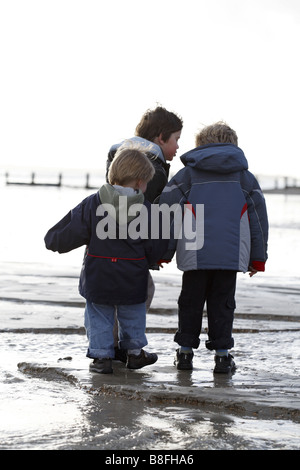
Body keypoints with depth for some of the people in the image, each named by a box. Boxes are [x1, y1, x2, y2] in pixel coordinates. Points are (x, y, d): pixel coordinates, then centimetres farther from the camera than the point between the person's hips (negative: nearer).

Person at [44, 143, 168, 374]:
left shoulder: (92, 204, -9)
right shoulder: (146, 210, -10)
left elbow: (65, 235, -9)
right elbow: (154, 251, -3)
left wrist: (53, 241, 12)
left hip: (98, 281, 0)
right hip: (132, 284, 0)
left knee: (99, 316, 14)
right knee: (133, 315, 21)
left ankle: (101, 356, 10)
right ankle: (135, 352, 31)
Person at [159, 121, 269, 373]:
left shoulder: (187, 175, 8)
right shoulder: (245, 178, 13)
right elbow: (259, 218, 14)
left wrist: (164, 253, 10)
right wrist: (258, 258, 20)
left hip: (195, 256, -1)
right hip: (232, 256, 1)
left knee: (191, 302, 11)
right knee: (222, 303, 9)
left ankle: (185, 351, 13)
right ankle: (222, 353, 6)